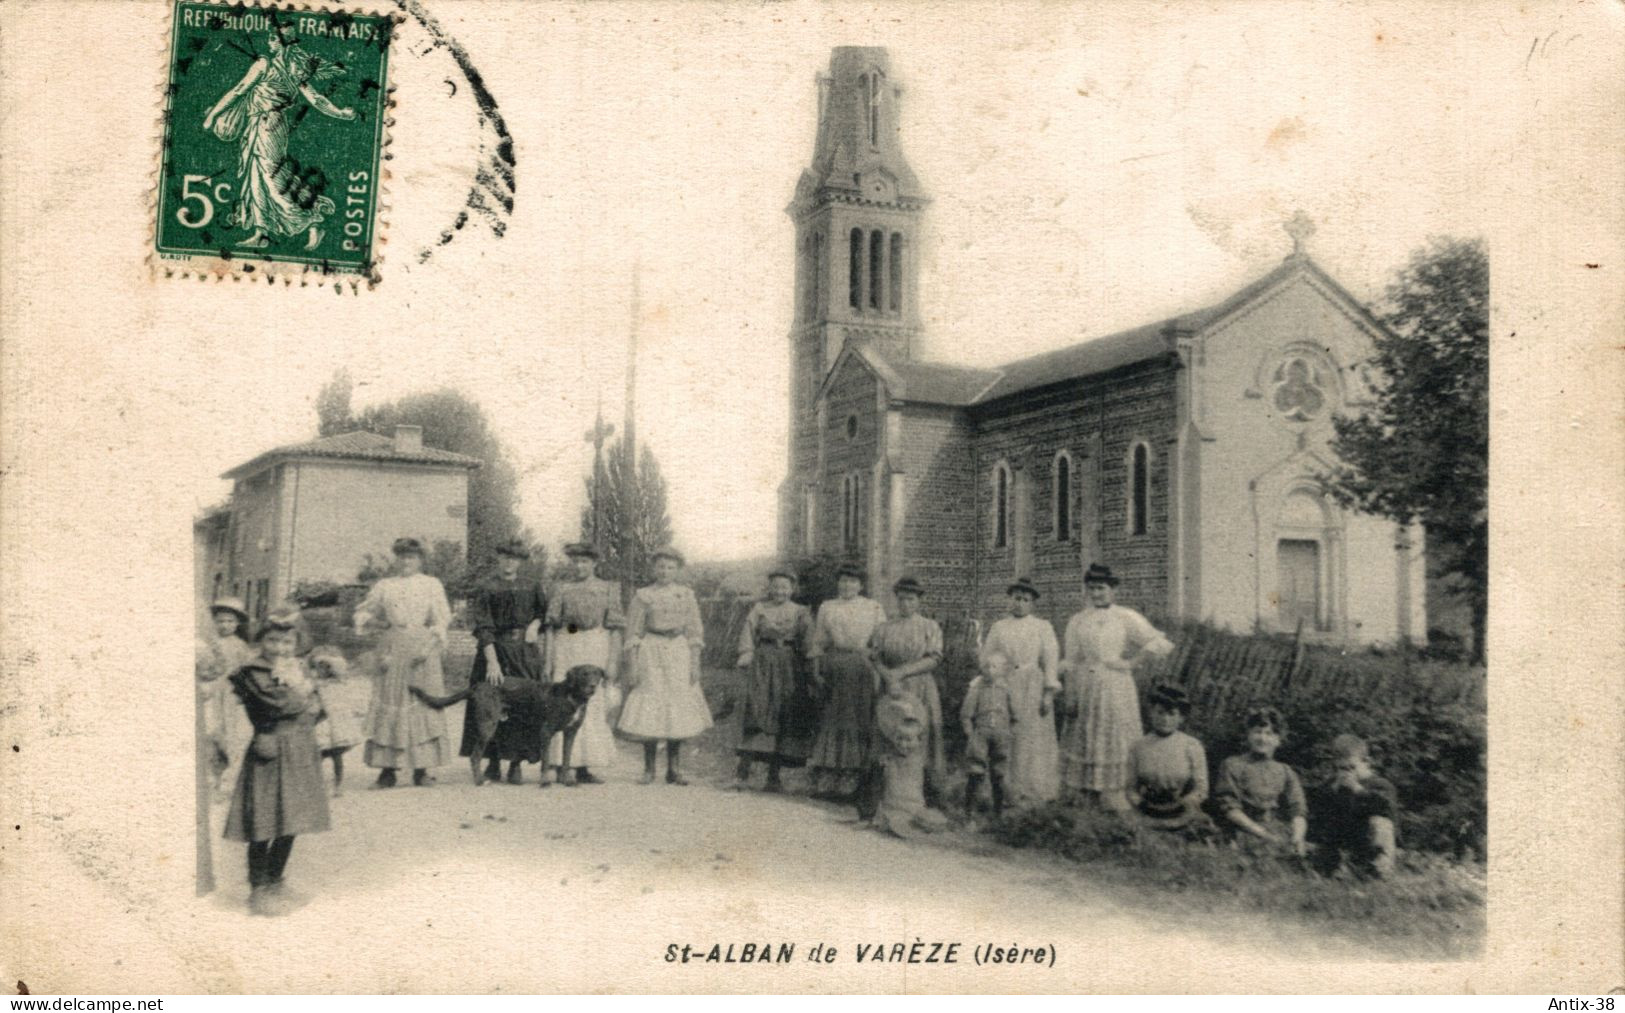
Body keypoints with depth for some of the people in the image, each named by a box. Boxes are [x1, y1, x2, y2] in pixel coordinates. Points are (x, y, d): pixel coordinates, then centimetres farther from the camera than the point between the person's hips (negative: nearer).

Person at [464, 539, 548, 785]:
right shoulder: (486, 588, -4)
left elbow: (543, 610, 23)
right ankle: (493, 762, 10)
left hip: (526, 652, 3)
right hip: (495, 651, -3)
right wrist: (491, 661, -21)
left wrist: (535, 624, 0)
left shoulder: (531, 587, 7)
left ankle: (517, 764, 4)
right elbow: (483, 628, -12)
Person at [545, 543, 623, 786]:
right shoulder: (563, 590, 11)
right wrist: (549, 659, 1)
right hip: (566, 650, 0)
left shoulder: (608, 589, 8)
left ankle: (583, 768, 7)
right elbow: (552, 626, 9)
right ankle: (563, 766, -9)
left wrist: (613, 662, -5)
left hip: (597, 650, 0)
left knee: (593, 706, 1)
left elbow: (615, 628, 3)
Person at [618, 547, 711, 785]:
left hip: (679, 652, 2)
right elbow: (633, 632, 1)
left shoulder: (686, 594, 7)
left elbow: (694, 631, 7)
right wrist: (634, 666, -6)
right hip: (651, 651, -2)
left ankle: (674, 770, 9)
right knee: (651, 708, -5)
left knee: (678, 710, 1)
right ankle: (649, 769, 5)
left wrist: (695, 664, 0)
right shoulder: (643, 596, 1)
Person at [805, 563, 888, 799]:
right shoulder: (826, 608, 13)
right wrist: (816, 672, 1)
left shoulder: (874, 608, 10)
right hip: (833, 670, 1)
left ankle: (851, 778, 3)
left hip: (862, 669, -1)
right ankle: (825, 780, 1)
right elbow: (818, 642, 11)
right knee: (830, 721, -1)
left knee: (856, 722, -2)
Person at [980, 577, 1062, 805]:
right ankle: (1007, 789, 5)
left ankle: (1035, 790, 8)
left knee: (1034, 739, -1)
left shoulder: (1043, 627, 8)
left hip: (1033, 689, -1)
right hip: (1003, 688, 1)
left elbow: (1051, 659, 1)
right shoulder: (998, 627, 12)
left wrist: (1050, 691, -9)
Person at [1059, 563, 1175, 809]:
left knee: (1117, 740, -2)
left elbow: (1160, 644, -6)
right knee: (1086, 740, 4)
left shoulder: (1126, 618, -1)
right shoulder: (1077, 621, 8)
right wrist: (1071, 698, 6)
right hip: (1087, 686, 3)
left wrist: (1130, 661, -4)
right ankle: (1090, 794, 12)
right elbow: (1071, 662, 10)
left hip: (1116, 687, -3)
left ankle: (1115, 796, 1)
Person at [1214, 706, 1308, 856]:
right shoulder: (1232, 766, 11)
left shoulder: (1286, 772, 21)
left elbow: (1297, 811, 12)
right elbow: (1230, 808, 1)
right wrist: (1262, 833, -9)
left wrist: (1297, 838, -9)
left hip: (1285, 843, 4)